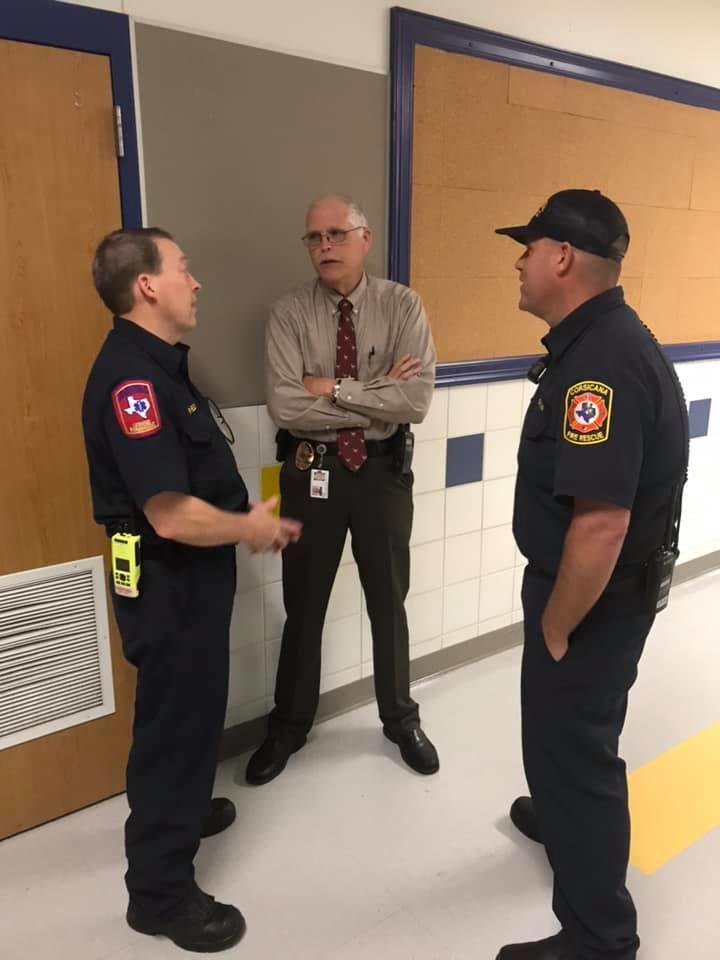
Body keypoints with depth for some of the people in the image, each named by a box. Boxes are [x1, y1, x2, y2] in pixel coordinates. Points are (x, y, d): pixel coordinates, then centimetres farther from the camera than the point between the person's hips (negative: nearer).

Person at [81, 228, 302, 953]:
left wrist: (246, 515, 5)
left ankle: (179, 807, 51)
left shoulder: (158, 363, 10)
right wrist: (251, 528, -14)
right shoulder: (131, 377, -24)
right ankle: (160, 891, 26)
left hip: (191, 574, 10)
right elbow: (173, 514, -31)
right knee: (174, 720, 5)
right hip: (168, 582, -10)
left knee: (191, 711, 27)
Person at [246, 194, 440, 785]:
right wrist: (377, 394, -17)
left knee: (389, 601, 17)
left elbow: (417, 401, -19)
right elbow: (285, 407, -19)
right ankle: (288, 726, 37)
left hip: (384, 471, 0)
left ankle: (401, 720, 41)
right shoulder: (289, 314, -6)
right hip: (312, 472, 0)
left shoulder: (402, 307, -6)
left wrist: (333, 388, -19)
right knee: (303, 606, 14)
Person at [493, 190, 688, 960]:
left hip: (595, 599, -10)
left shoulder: (602, 360, -28)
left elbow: (600, 524, -33)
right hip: (598, 587, 10)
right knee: (572, 734, 30)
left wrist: (555, 627, -19)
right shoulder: (599, 340, 6)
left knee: (571, 746, 7)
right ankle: (566, 818, 57)